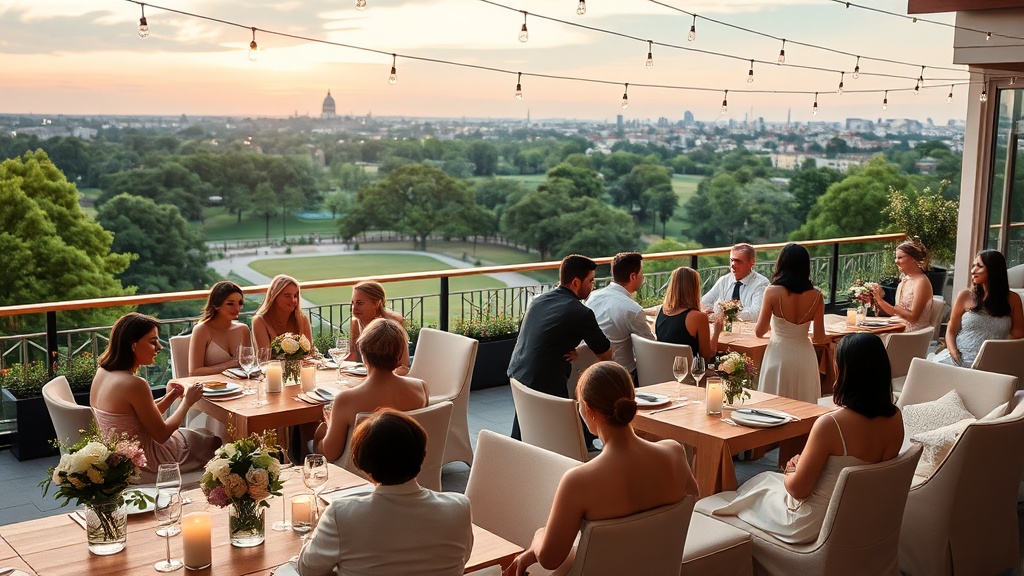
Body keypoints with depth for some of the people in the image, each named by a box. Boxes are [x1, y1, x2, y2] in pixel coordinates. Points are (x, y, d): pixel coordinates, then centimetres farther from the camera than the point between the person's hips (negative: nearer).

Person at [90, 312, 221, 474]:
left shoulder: (102, 373, -1)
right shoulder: (134, 384, -29)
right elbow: (161, 435, -19)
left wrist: (170, 397, 0)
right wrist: (187, 401, -9)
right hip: (146, 461, -9)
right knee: (214, 441, 16)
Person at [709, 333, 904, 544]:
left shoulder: (830, 425, -32)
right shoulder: (895, 419, -13)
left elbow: (798, 489, -21)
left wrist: (791, 470, 1)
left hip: (813, 526, -6)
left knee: (763, 482, 25)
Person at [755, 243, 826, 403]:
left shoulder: (772, 292, -12)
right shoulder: (816, 296, -6)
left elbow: (759, 332, -7)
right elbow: (819, 338, -3)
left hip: (778, 355, -2)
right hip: (805, 357, 2)